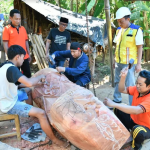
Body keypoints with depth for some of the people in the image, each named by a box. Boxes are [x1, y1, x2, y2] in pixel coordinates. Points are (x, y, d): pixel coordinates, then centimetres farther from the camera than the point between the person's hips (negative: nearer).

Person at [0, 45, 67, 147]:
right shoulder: (11, 68, -25)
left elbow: (18, 83, 15)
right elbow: (29, 83, -37)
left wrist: (37, 83, 9)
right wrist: (40, 77, -16)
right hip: (9, 105, -10)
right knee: (41, 113, -15)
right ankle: (54, 139, 2)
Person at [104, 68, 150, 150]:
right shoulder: (137, 89, -9)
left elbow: (137, 110, -46)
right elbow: (122, 90, -3)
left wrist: (113, 104, -48)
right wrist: (123, 77, -23)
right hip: (133, 119, 7)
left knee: (138, 131, -39)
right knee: (117, 109, 2)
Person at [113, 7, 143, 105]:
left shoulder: (136, 30, -10)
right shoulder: (119, 30, 8)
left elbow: (139, 47, -9)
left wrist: (138, 64, -12)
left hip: (129, 63, -6)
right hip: (118, 62, 6)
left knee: (130, 85, -2)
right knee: (117, 82, 16)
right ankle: (117, 100, 33)